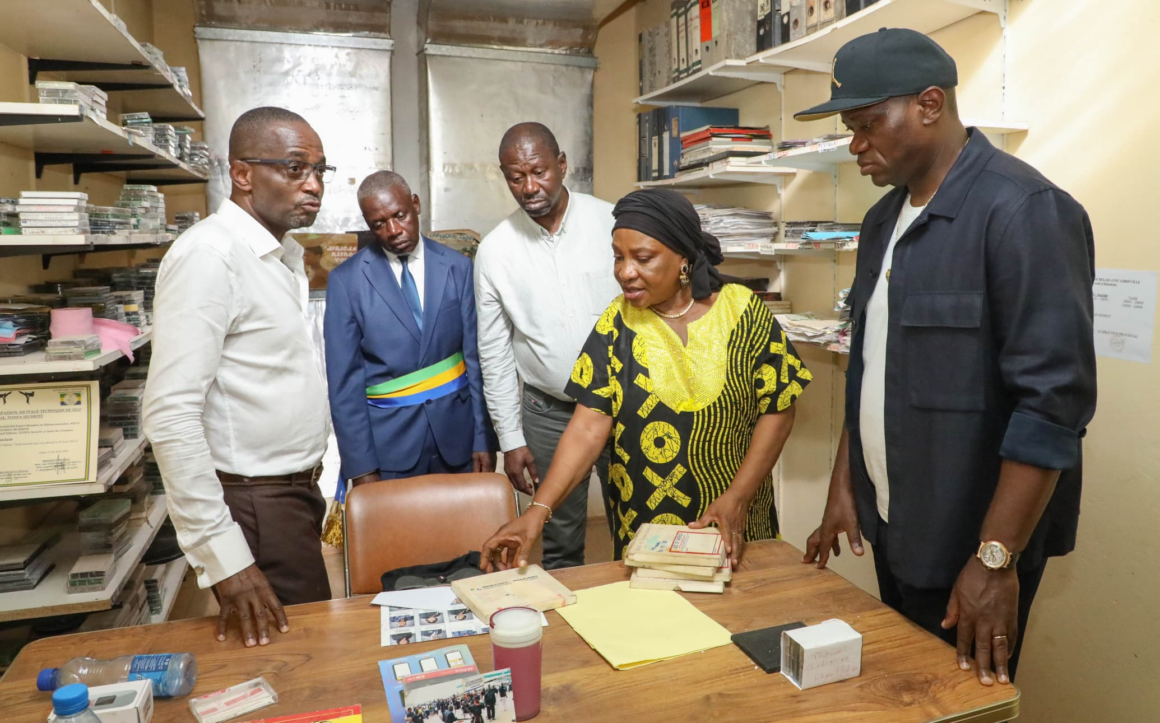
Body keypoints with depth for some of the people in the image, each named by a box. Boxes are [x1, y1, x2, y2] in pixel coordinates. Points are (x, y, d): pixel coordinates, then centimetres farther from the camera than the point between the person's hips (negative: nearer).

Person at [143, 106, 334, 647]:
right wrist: (223, 557, -25)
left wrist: (308, 480, 18)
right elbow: (171, 416, -24)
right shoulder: (208, 256, -19)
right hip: (255, 507, -9)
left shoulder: (285, 253, 11)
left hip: (296, 492, 9)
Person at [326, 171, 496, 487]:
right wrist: (361, 465, -8)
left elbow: (477, 358, 0)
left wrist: (484, 438, -2)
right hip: (387, 436, -1)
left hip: (455, 429, 2)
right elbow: (345, 380, -5)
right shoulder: (346, 280, -5)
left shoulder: (458, 267, -1)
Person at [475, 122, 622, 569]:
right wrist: (510, 439, 2)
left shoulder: (613, 223, -6)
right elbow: (495, 352, 2)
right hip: (548, 412, 1)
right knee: (560, 546, 13)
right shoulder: (494, 251, -3)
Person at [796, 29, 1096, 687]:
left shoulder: (1023, 211, -17)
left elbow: (1054, 399, -22)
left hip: (970, 544, -7)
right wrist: (845, 487, 10)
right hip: (893, 530, 7)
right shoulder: (884, 220, 8)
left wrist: (995, 558, -22)